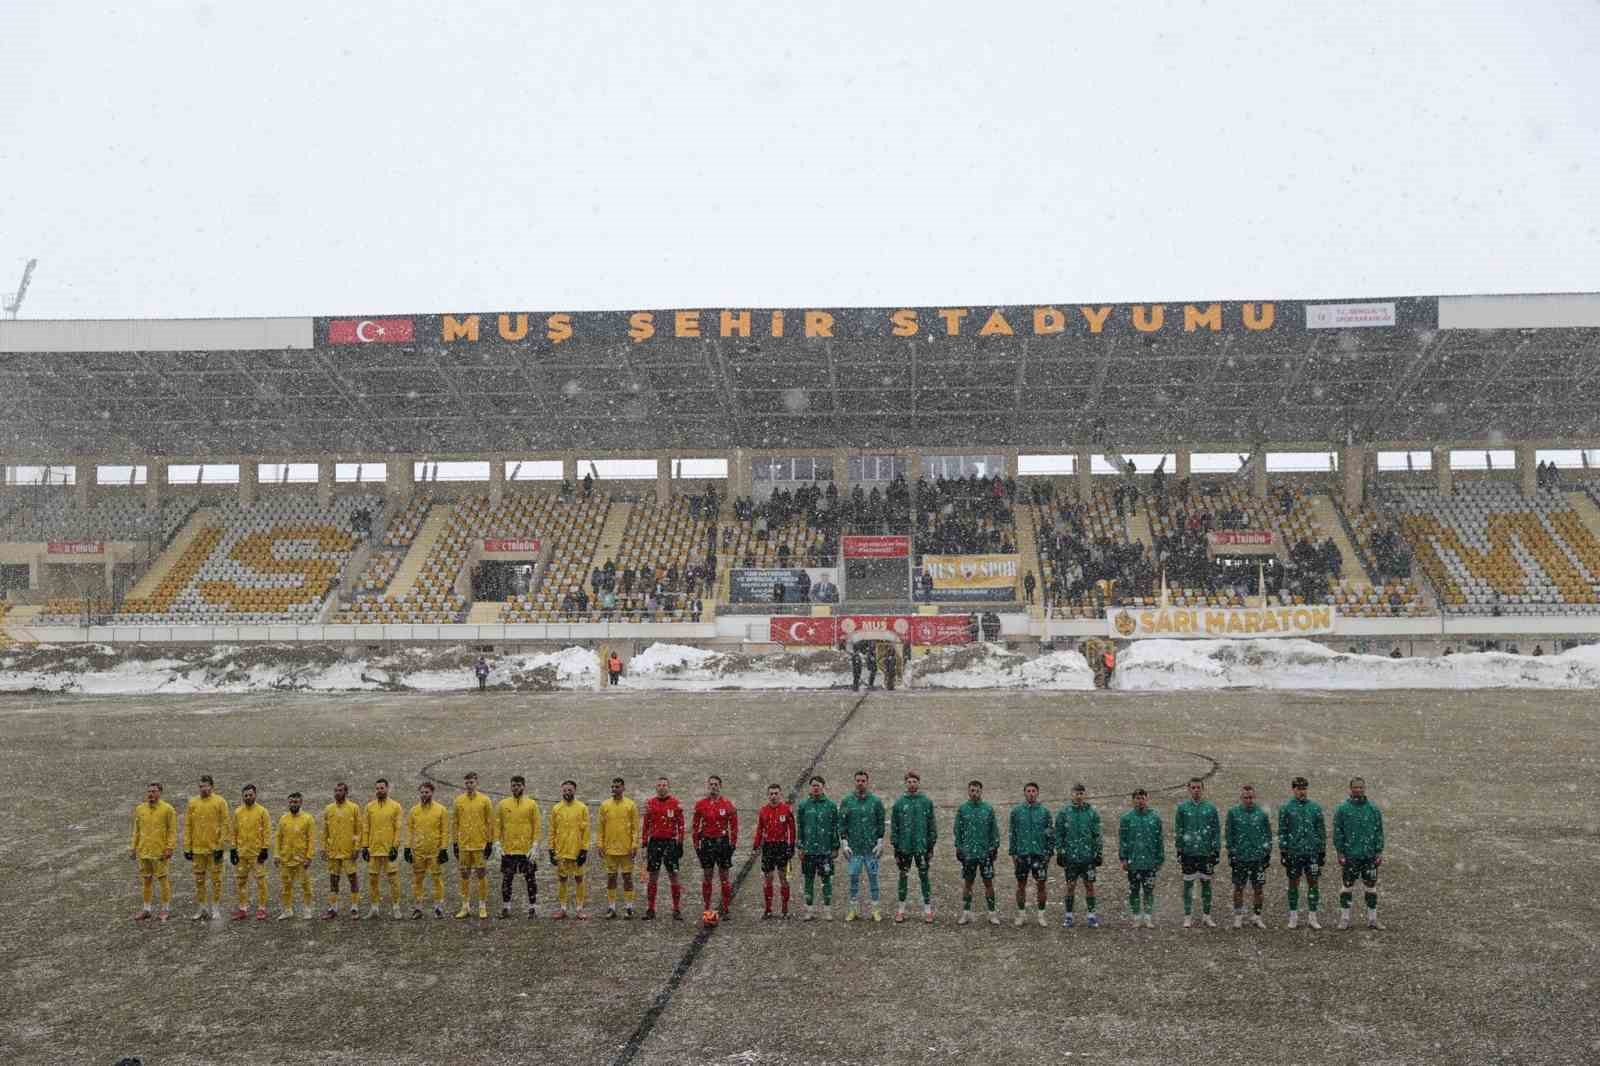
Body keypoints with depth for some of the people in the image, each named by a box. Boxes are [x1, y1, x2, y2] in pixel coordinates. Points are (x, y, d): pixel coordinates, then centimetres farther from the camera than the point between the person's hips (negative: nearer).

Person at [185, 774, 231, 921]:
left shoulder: (220, 802, -3)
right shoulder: (192, 803, 6)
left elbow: (225, 825, -5)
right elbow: (187, 826, 8)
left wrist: (221, 846, -10)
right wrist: (187, 848, 3)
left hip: (214, 848, -3)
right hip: (197, 848, 3)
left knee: (216, 879, 0)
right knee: (199, 879, 9)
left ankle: (216, 908, 8)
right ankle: (200, 909, 18)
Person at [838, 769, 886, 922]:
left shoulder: (876, 801, 2)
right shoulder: (847, 802, 2)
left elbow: (881, 823, 3)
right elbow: (842, 823, 3)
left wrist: (880, 843, -4)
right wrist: (845, 843, -4)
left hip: (872, 847, 0)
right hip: (854, 848, 0)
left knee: (873, 877, 4)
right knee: (854, 878, 4)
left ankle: (875, 909, 11)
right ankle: (854, 908, 13)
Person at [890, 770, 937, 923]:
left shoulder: (926, 802, 1)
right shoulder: (899, 803, 2)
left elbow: (932, 825, 3)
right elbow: (894, 826, 4)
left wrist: (931, 846, 0)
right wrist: (895, 846, 0)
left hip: (921, 846, -1)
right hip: (904, 847, 1)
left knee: (924, 876, 2)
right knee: (903, 876, 8)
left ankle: (928, 909, 9)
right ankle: (901, 908, 17)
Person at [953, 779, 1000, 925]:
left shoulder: (988, 809, 1)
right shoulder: (962, 809, 2)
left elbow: (994, 830, 4)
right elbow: (958, 830, 5)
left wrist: (995, 847, -2)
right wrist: (958, 848, 0)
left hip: (986, 853, 0)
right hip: (968, 853, 0)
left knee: (988, 883, 2)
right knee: (967, 883, 7)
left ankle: (992, 913, 10)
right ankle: (966, 913, 15)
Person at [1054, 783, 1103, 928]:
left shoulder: (1092, 813, 2)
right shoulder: (1063, 813, 1)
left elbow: (1097, 835, 5)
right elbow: (1059, 835, 4)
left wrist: (1099, 853, 1)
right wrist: (1059, 853, 0)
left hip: (1088, 856, 0)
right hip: (1070, 856, 0)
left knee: (1089, 886, 4)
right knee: (1070, 886, 4)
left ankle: (1091, 916, 13)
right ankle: (1068, 916, 13)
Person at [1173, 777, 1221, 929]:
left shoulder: (1210, 807, 2)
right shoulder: (1182, 807, 1)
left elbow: (1216, 830, 5)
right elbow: (1177, 831, 3)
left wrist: (1216, 851, 0)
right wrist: (1179, 850, -1)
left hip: (1206, 852, 1)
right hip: (1188, 852, -1)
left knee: (1206, 883, 8)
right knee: (1188, 884, 3)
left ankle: (1206, 916, 18)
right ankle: (1188, 917, 10)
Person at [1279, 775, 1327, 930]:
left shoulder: (1315, 808, 5)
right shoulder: (1286, 808, 0)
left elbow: (1321, 831, 8)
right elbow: (1282, 832, 0)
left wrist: (1323, 851, 5)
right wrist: (1282, 852, -5)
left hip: (1312, 852, 1)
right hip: (1293, 852, -1)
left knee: (1312, 882, 2)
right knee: (1293, 883, 5)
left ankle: (1312, 917, 9)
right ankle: (1293, 916, 13)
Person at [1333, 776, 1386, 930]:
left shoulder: (1374, 809, 5)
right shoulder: (1343, 809, -1)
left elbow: (1379, 831, 6)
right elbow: (1337, 832, -1)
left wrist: (1379, 852, 0)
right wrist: (1340, 853, -6)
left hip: (1370, 856, 2)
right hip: (1350, 856, -2)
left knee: (1371, 887, 7)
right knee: (1347, 887, 4)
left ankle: (1372, 918, 17)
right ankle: (1344, 918, 11)